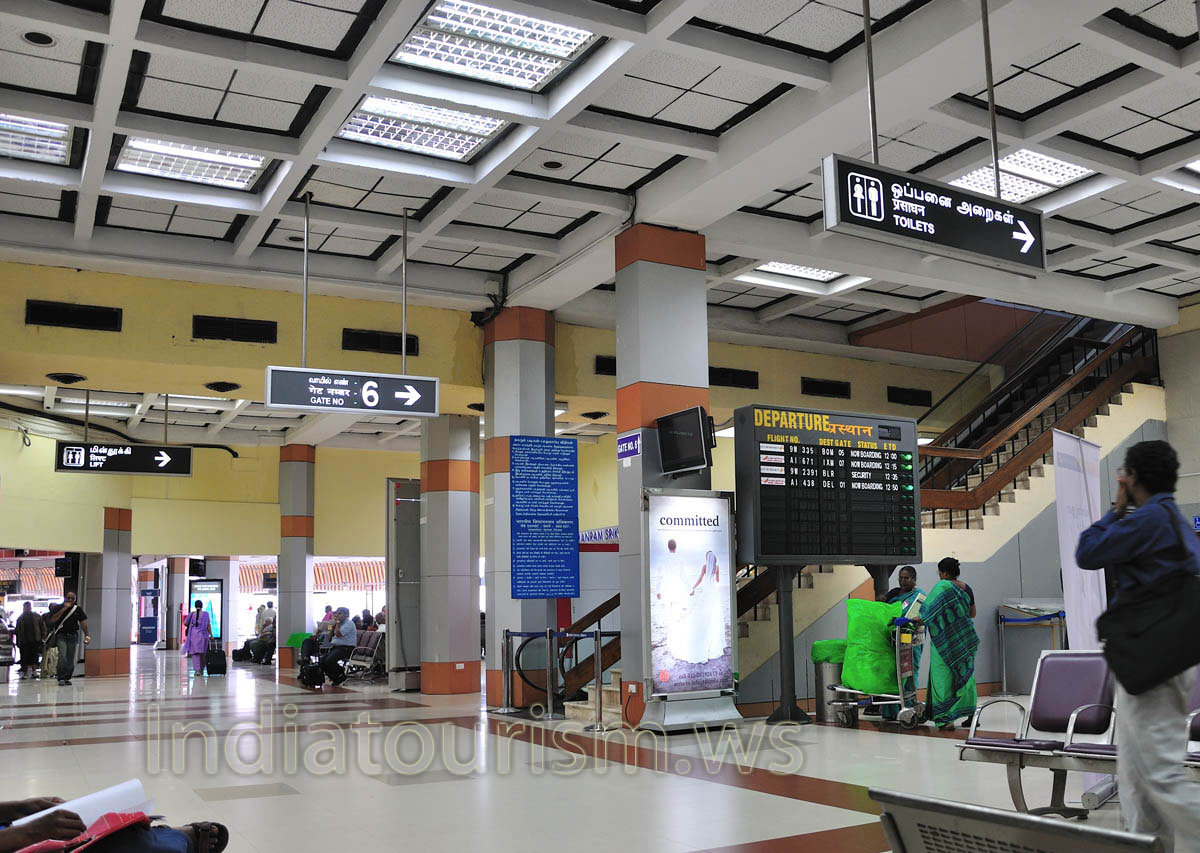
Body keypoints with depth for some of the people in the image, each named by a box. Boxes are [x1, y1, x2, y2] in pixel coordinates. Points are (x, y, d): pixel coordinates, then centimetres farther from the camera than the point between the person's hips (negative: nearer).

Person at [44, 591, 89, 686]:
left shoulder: (78, 609, 9)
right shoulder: (58, 608, 2)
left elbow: (83, 622, 8)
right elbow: (53, 619, -12)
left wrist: (86, 635, -1)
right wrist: (64, 609, -15)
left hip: (73, 636, 3)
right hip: (61, 635, -3)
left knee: (70, 659, 4)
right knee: (62, 657, -15)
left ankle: (67, 678, 13)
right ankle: (61, 678, -13)